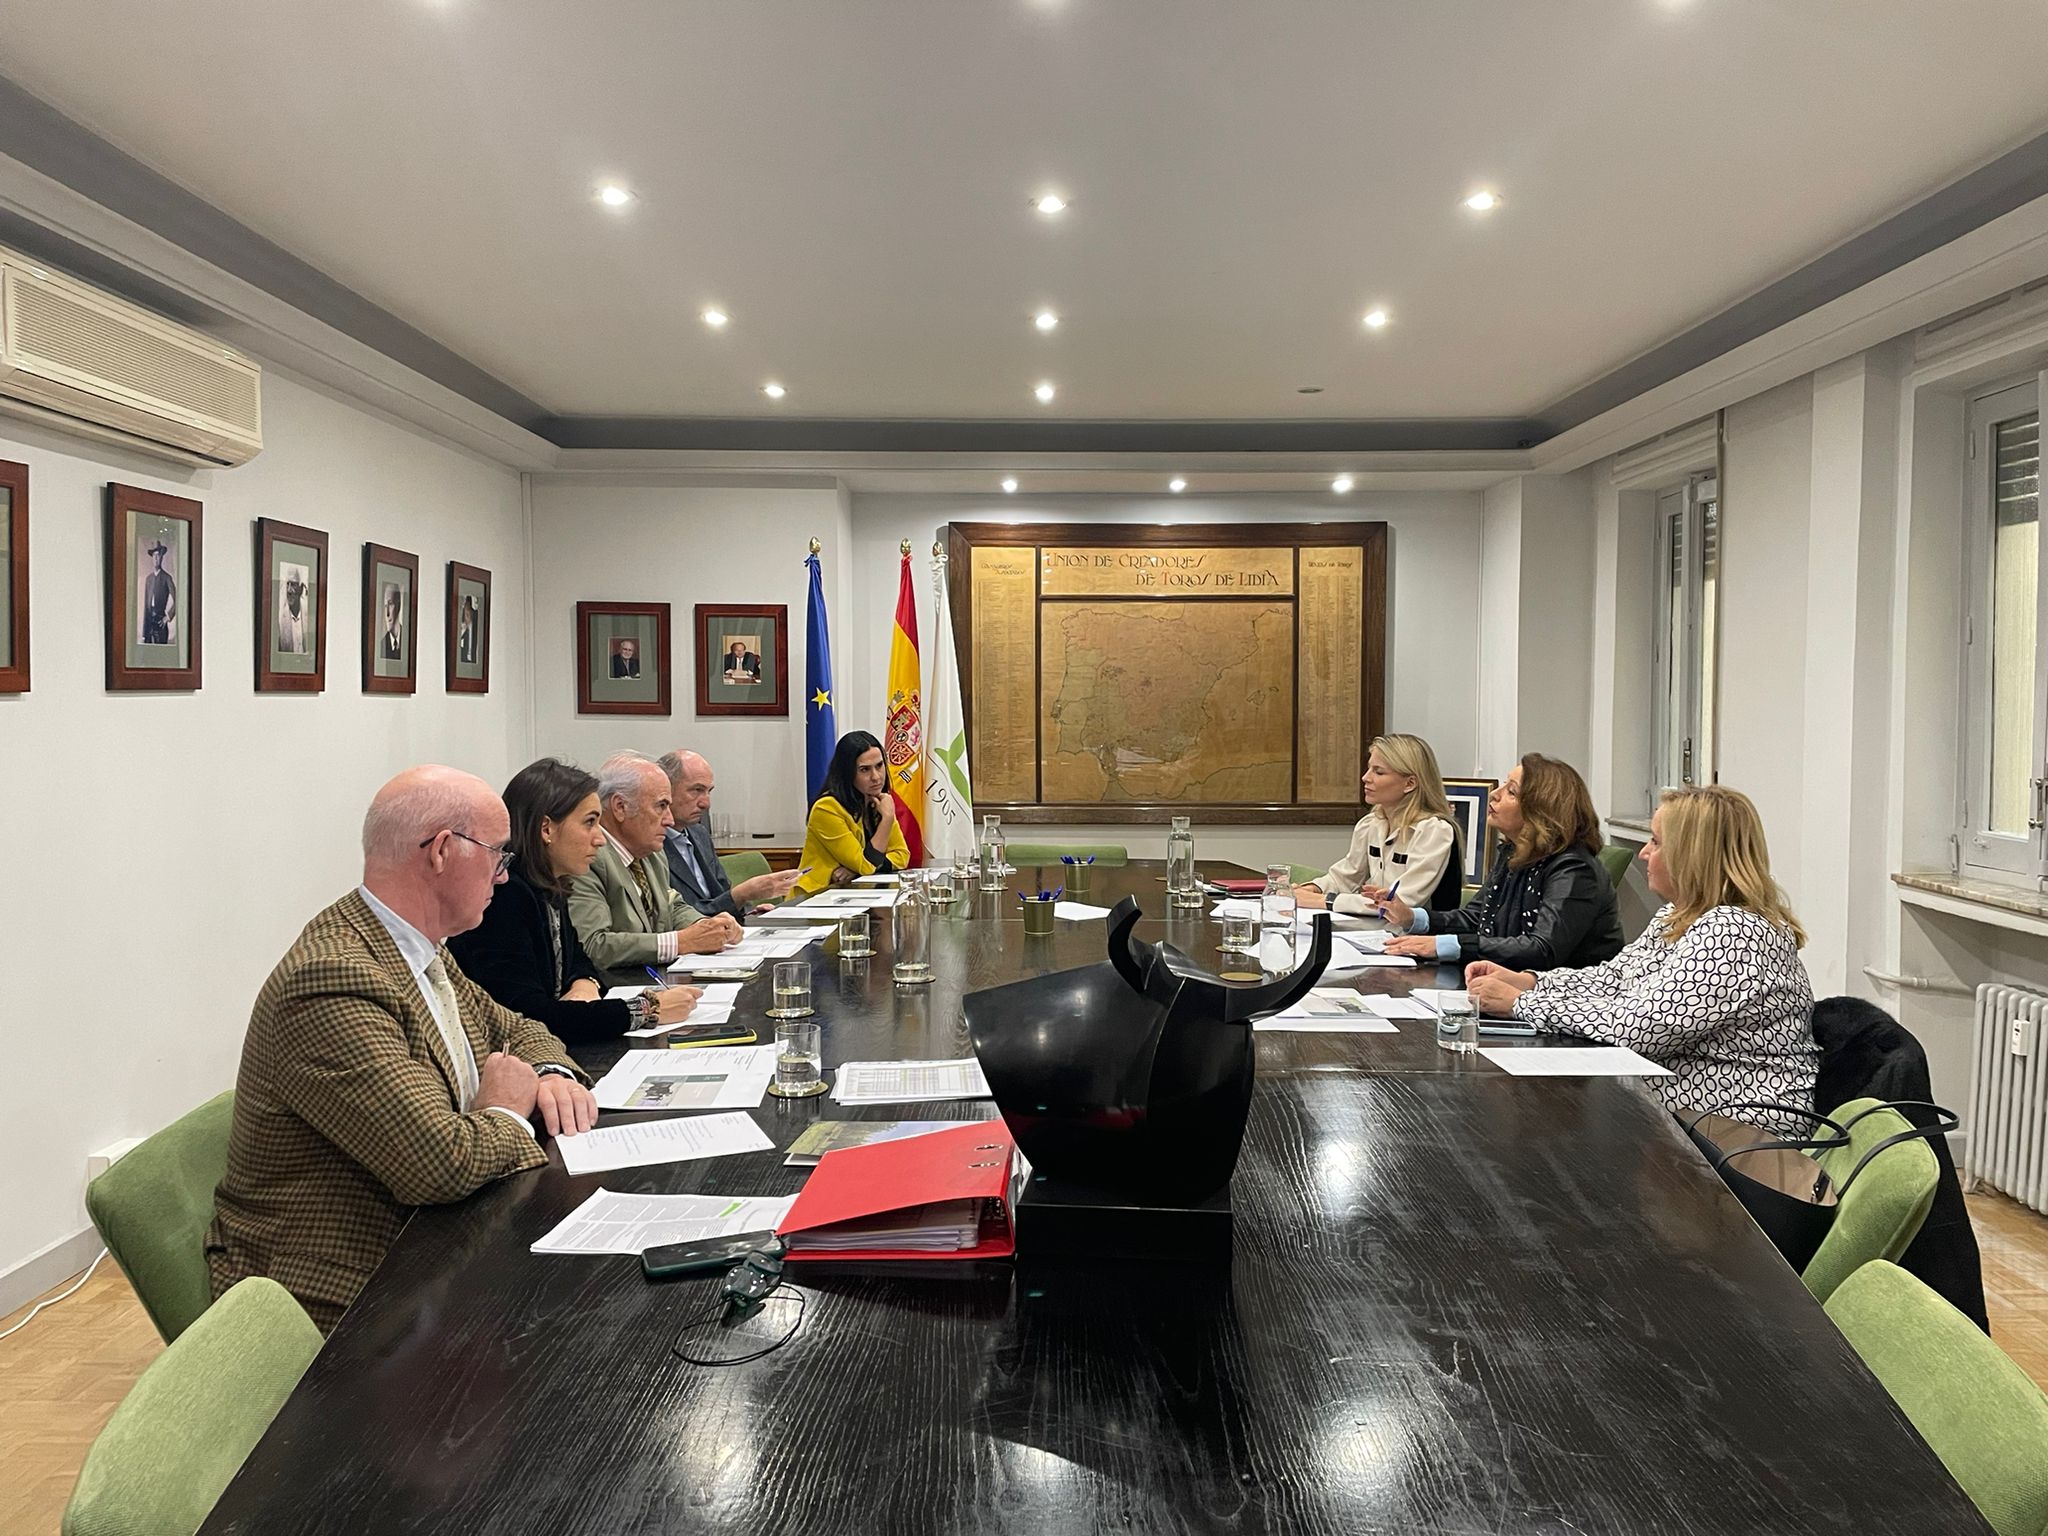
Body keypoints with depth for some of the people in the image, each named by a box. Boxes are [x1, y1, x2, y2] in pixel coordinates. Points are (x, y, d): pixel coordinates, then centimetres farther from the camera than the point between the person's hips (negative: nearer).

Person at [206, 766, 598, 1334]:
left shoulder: (422, 948, 5)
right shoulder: (333, 980, -25)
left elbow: (512, 1028, 21)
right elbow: (442, 1164, -31)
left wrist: (551, 1073, -1)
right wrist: (508, 1111, -10)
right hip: (343, 1293, -9)